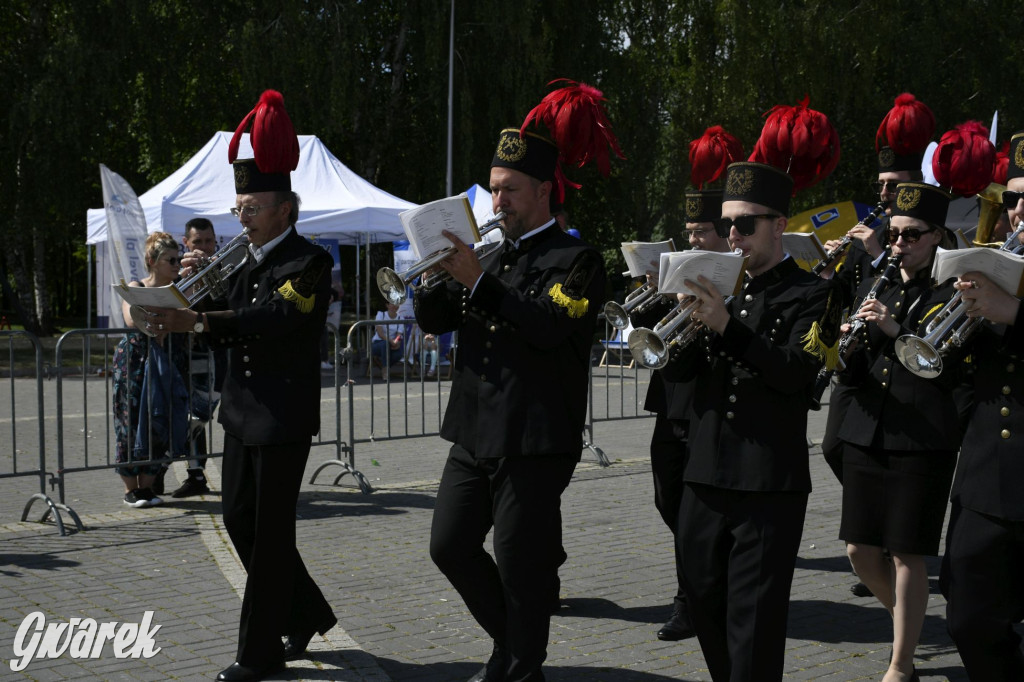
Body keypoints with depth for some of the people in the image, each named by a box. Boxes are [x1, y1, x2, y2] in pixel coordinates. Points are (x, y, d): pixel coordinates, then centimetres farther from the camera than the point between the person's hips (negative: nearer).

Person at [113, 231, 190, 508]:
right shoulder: (135, 288, -1)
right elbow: (132, 321, -19)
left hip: (168, 366, 3)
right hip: (136, 363, -3)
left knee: (160, 424, 2)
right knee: (133, 423, -1)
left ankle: (147, 485, 13)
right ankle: (131, 488, 9)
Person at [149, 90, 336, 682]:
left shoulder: (309, 262, -12)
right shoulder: (248, 259, 13)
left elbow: (273, 316, -28)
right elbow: (232, 333, 13)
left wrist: (198, 319, -37)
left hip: (284, 417, -8)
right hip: (243, 411, 9)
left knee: (271, 531, -1)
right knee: (240, 520, 13)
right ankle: (307, 614, 29)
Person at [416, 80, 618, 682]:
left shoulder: (576, 259, -6)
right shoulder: (493, 254, 15)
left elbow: (549, 327, -23)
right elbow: (435, 321, 13)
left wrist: (479, 281, -25)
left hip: (534, 443, -7)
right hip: (473, 432, 7)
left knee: (520, 566, -1)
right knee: (450, 546, 11)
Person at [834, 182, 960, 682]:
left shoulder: (952, 293, -3)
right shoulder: (874, 290, 13)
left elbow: (952, 370, -13)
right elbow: (853, 376, 12)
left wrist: (897, 329, -21)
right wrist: (848, 347, -10)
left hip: (923, 439, -5)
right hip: (865, 434, 6)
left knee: (907, 553, -1)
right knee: (860, 549, 8)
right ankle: (909, 620, 34)